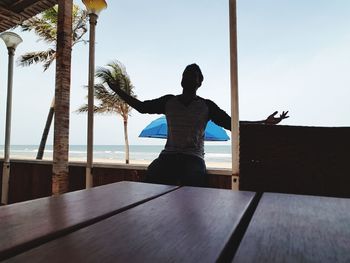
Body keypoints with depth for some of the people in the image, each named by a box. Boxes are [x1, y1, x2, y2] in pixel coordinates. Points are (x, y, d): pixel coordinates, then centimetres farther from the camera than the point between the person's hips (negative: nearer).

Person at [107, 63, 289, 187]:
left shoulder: (207, 106, 7)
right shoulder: (169, 101, 14)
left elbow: (232, 124, 5)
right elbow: (142, 107, 16)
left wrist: (265, 123, -1)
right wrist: (118, 91, 13)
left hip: (193, 157, -1)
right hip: (169, 155, 2)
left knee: (194, 177, -34)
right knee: (152, 174, -29)